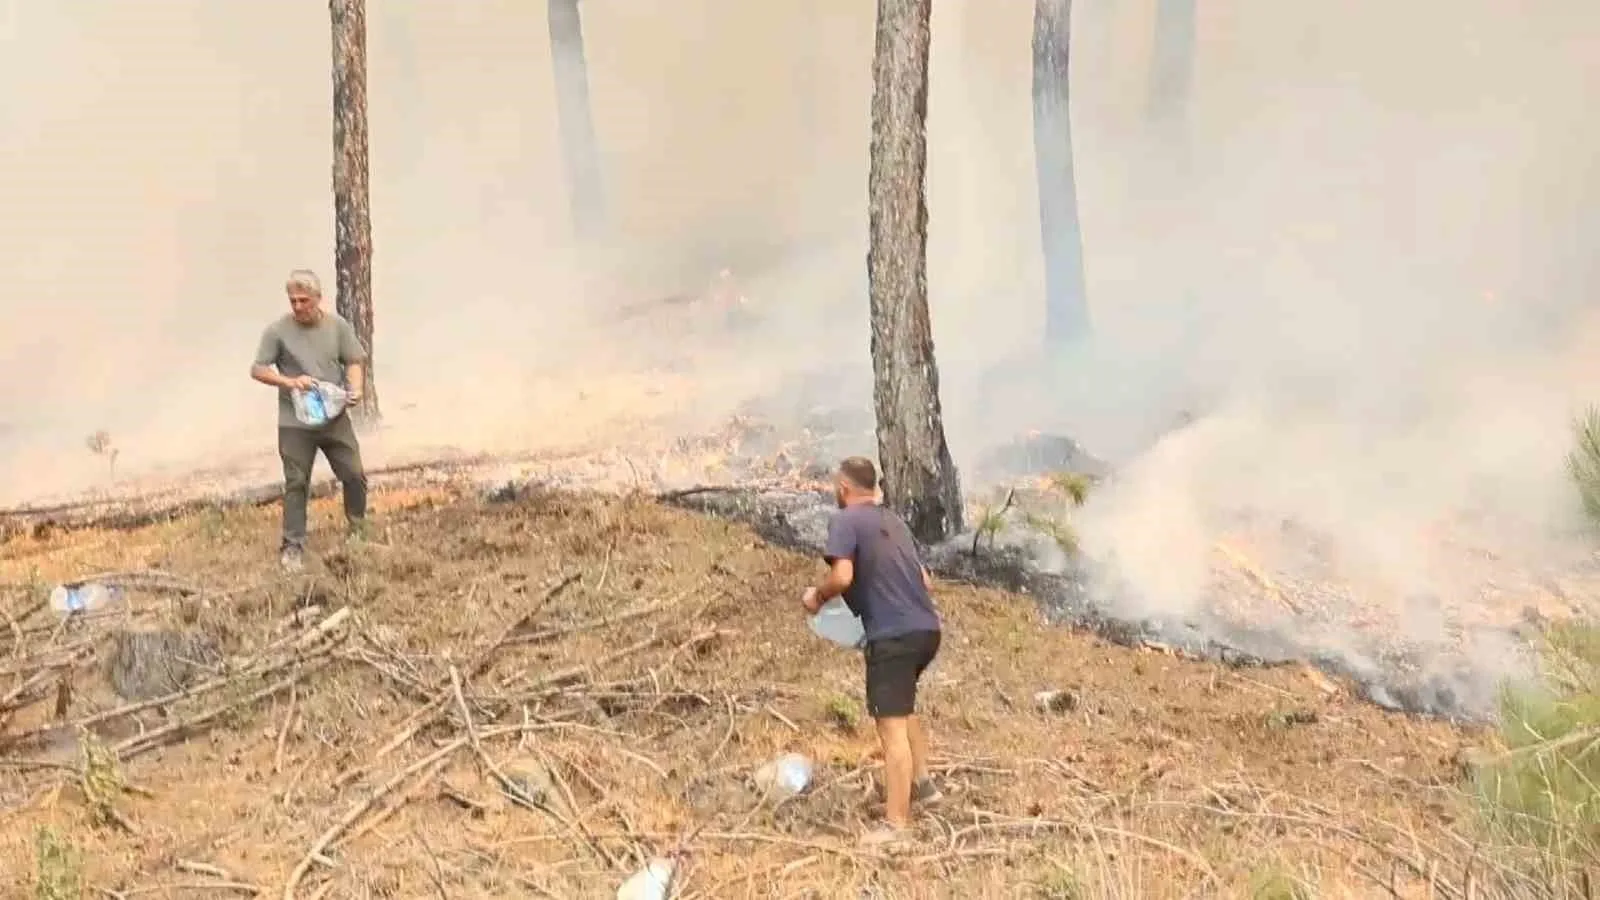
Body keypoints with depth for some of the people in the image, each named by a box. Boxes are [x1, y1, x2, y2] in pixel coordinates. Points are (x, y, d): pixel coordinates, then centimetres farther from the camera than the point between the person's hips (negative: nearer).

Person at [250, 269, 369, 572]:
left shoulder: (337, 326, 1)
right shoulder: (278, 331, -7)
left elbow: (354, 362, 6)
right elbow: (257, 370, -3)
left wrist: (355, 388, -13)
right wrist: (290, 382, -18)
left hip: (335, 418, 2)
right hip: (295, 423, -2)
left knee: (354, 474, 7)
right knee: (296, 483, 2)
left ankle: (358, 529, 30)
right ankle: (293, 546, 10)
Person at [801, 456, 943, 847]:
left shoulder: (845, 520, -4)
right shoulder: (894, 522, 19)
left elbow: (842, 576, -18)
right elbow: (925, 581, 21)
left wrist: (817, 597, 1)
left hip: (893, 635, -8)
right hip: (926, 628, 8)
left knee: (891, 725, -5)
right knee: (903, 706, 31)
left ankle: (896, 824, -2)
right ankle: (921, 781, 32)